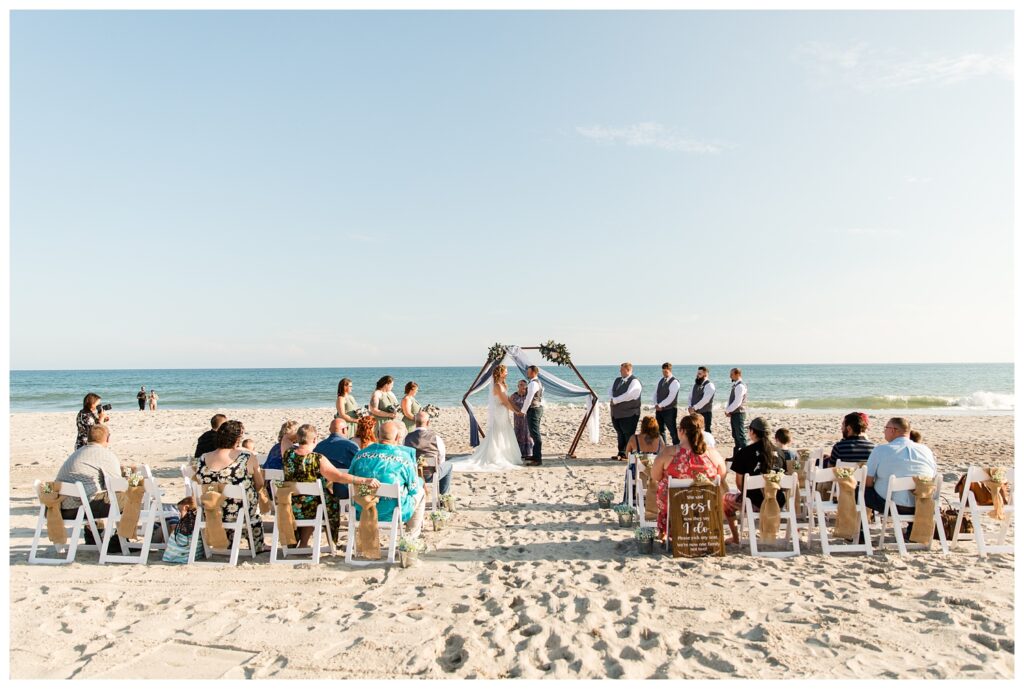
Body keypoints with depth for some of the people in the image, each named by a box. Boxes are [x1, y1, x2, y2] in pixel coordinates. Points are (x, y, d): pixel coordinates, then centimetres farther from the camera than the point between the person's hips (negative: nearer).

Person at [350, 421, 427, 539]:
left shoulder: (360, 454, -5)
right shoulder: (404, 457, -13)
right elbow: (413, 489, -4)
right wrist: (420, 482, 19)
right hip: (391, 514, -4)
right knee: (420, 492, 24)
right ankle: (411, 537, 32)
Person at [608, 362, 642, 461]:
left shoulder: (634, 381, -12)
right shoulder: (617, 380, 14)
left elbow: (628, 395, -22)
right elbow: (610, 391, 13)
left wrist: (615, 400, -16)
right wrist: (612, 400, -8)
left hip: (629, 414, -7)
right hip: (616, 413, 8)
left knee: (628, 435, -1)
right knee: (620, 434, 15)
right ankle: (621, 453, 25)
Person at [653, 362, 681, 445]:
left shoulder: (674, 382, -11)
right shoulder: (661, 380, 13)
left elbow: (671, 397, -19)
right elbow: (656, 393, 14)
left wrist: (660, 405, -16)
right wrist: (656, 404, -3)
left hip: (669, 410, -7)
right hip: (659, 410, 8)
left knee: (673, 431, -4)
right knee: (660, 430, 13)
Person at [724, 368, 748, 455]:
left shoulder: (740, 386, -16)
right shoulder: (735, 386, 14)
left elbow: (737, 402, -23)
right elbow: (731, 400, 19)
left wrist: (728, 410, -14)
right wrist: (727, 410, 4)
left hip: (738, 414, -10)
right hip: (734, 414, 10)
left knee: (740, 435, -7)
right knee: (735, 436, 14)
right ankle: (736, 455, 21)